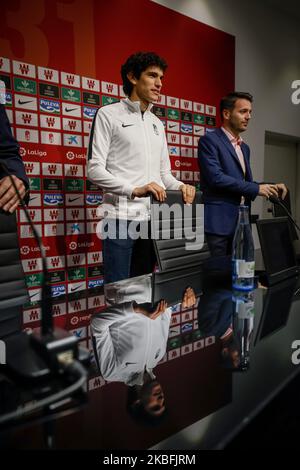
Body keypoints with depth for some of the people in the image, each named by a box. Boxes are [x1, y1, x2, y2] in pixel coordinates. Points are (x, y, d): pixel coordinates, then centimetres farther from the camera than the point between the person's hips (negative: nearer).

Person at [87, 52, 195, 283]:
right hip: (121, 218, -6)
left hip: (152, 219, 6)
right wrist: (134, 190, -21)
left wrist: (180, 186, -3)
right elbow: (95, 169, -9)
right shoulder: (109, 114, 1)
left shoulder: (157, 123, 19)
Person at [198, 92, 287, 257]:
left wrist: (269, 188, 2)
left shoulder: (244, 147, 20)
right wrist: (256, 188, -12)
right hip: (218, 222, -8)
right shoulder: (209, 140, -5)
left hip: (240, 222, 8)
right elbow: (216, 178, -17)